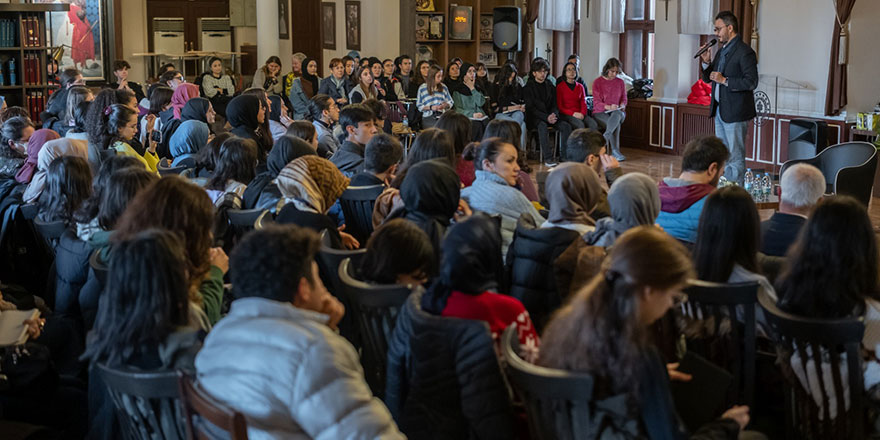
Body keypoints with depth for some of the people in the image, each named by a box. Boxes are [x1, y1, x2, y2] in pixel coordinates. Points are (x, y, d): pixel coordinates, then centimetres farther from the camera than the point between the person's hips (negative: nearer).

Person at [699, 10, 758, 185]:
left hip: (735, 113, -9)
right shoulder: (721, 51, 15)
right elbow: (707, 78, 20)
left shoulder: (745, 52, -12)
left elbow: (751, 82, -19)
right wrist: (706, 62, 2)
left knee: (736, 158, -5)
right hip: (720, 111, 9)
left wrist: (724, 80, -20)